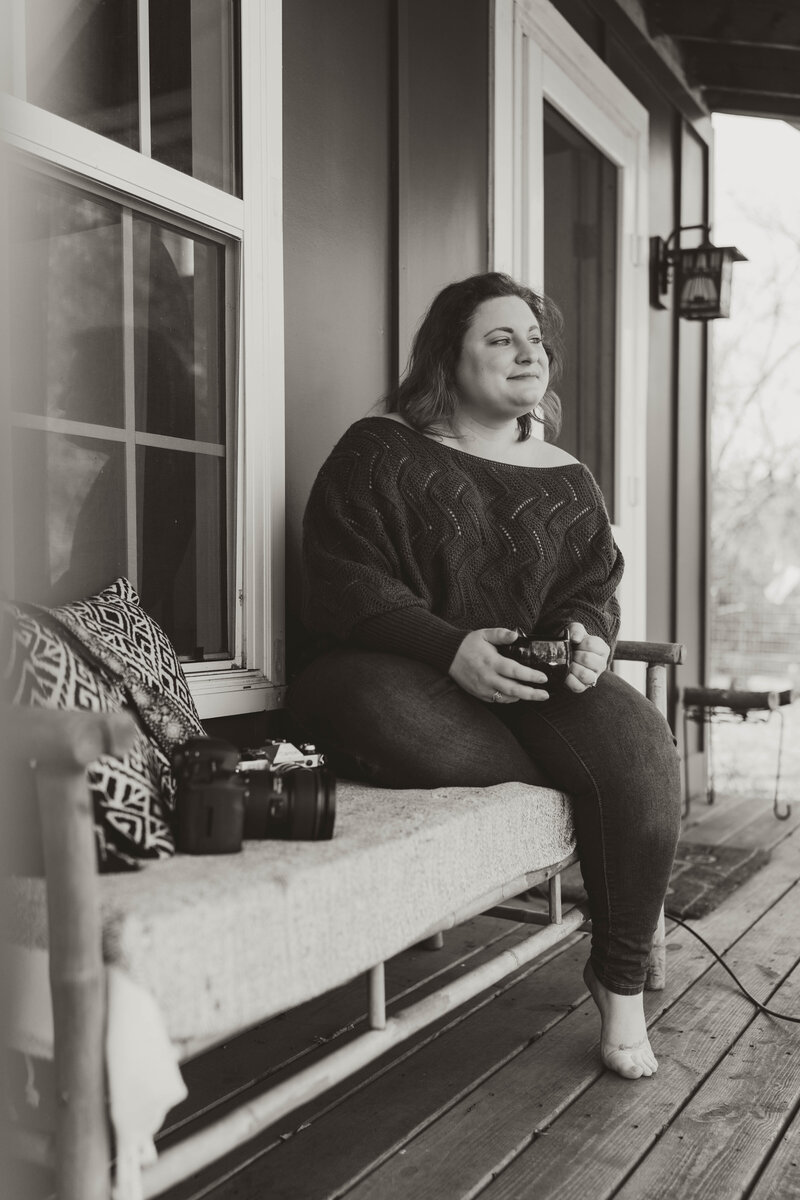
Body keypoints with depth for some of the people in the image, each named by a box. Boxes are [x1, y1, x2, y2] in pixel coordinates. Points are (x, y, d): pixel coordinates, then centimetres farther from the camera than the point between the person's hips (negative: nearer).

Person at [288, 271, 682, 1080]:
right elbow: (341, 585, -10)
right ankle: (599, 802, -17)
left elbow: (594, 587, 15)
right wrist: (451, 649, -25)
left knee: (640, 748, -25)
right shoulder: (380, 451, 1)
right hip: (392, 665, -3)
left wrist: (586, 637, -11)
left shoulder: (565, 479, 16)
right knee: (383, 713, -40)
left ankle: (620, 978, -4)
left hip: (533, 678, 4)